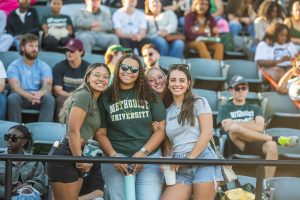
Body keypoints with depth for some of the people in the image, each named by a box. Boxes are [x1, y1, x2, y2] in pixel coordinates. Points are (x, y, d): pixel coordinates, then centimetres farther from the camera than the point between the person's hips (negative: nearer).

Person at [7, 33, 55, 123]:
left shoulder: (44, 66, 6)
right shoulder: (14, 66, 1)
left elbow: (47, 85, -10)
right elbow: (15, 87, -14)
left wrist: (39, 94, -36)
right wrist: (28, 96, -37)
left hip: (38, 99, 1)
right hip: (21, 98, -1)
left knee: (49, 98, -30)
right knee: (12, 98, -33)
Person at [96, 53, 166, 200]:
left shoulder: (150, 95, 6)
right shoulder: (106, 98, 6)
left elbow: (161, 128, 3)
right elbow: (101, 133, 5)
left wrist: (143, 153, -8)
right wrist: (114, 156, -10)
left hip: (149, 158, 0)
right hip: (116, 158, 0)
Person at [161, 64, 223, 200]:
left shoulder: (199, 102, 5)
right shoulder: (167, 110, 18)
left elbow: (207, 133, -5)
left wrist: (190, 158, -9)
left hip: (202, 160, -4)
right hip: (180, 168, 4)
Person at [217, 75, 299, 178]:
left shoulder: (255, 108, 24)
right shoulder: (225, 108, 18)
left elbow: (259, 127, 2)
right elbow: (229, 127, -2)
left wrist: (235, 123, -2)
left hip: (256, 144, 2)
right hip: (237, 146, -2)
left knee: (272, 146, -33)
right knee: (234, 128, -36)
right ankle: (277, 139, -25)